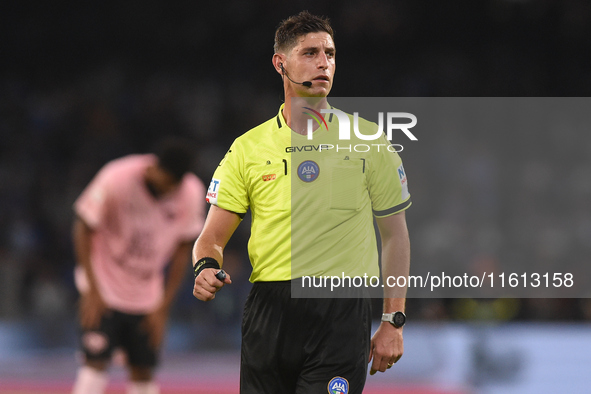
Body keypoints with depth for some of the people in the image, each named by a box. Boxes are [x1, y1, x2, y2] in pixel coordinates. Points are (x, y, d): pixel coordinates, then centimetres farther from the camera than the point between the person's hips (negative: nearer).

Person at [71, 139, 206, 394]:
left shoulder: (192, 193, -11)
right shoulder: (116, 179, -22)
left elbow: (183, 249, 0)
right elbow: (83, 228, -10)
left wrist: (164, 307, -1)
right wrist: (92, 289, -14)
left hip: (147, 294, 4)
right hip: (104, 286, -4)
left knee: (143, 372, 3)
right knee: (96, 363, -15)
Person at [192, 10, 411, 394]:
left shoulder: (369, 141, 6)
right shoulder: (247, 149, 7)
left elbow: (395, 234, 11)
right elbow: (212, 237, 8)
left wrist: (394, 322, 5)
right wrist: (206, 267, -16)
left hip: (343, 313, -2)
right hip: (268, 312, 2)